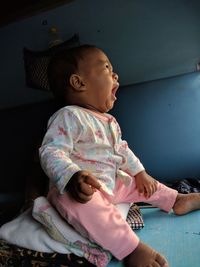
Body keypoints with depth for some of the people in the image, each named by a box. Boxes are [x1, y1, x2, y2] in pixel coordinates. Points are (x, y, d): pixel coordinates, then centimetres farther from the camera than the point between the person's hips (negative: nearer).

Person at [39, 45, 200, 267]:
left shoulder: (109, 121, 11)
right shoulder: (69, 116, -18)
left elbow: (121, 149, 20)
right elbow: (51, 152, -28)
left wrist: (139, 173, 15)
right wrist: (72, 178, -45)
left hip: (112, 184, 9)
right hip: (77, 189, -9)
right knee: (88, 206, -39)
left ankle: (177, 200, 36)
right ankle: (131, 248, -36)